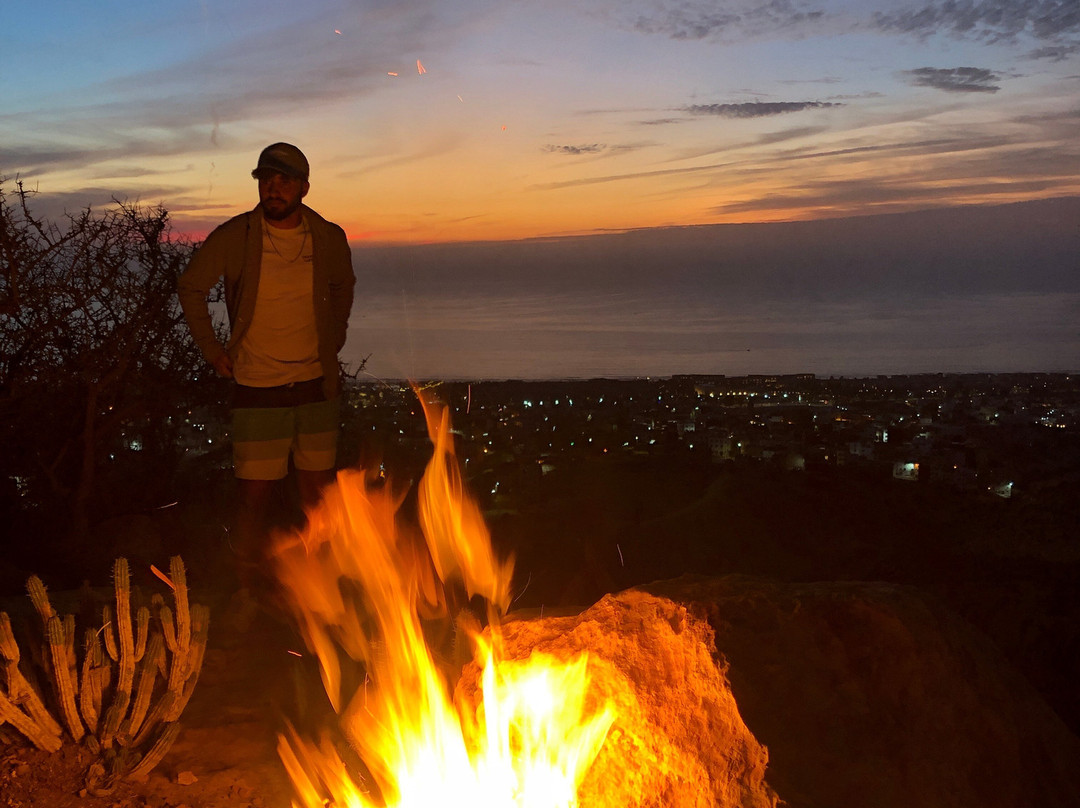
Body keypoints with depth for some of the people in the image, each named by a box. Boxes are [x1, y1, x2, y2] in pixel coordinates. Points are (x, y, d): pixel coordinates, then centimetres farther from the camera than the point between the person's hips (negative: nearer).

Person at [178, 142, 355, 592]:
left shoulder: (329, 238, 0)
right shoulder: (234, 237, -8)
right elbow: (190, 287, 6)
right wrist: (210, 348, 2)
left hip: (317, 386, 3)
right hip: (257, 389, -3)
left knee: (318, 494, 10)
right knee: (255, 495, -2)